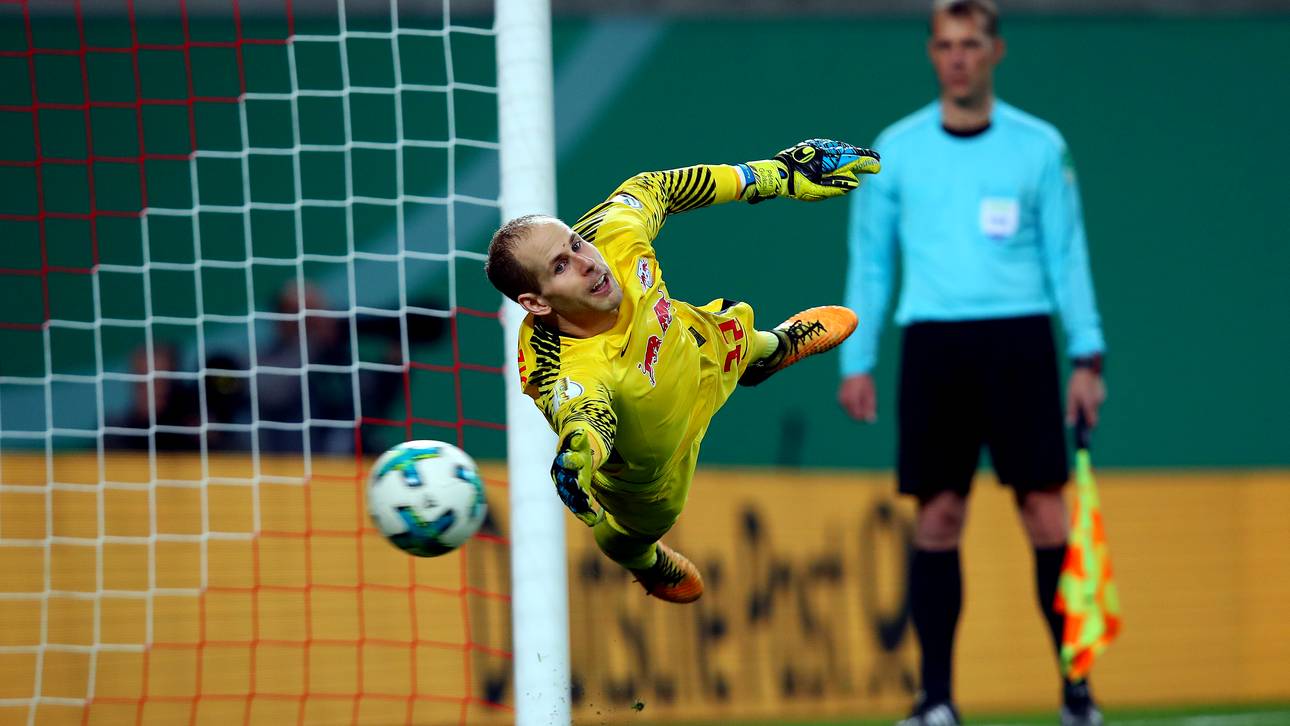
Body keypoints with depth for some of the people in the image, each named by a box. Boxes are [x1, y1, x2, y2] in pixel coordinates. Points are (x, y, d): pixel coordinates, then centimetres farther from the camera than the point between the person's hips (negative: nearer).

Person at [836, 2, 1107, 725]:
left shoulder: (1040, 148, 6)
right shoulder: (897, 150, 9)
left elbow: (1067, 256, 7)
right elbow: (869, 261, 13)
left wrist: (1088, 358, 0)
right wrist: (856, 361, 6)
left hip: (1019, 340, -1)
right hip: (933, 344, 1)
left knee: (1045, 509, -6)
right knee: (938, 516, -1)